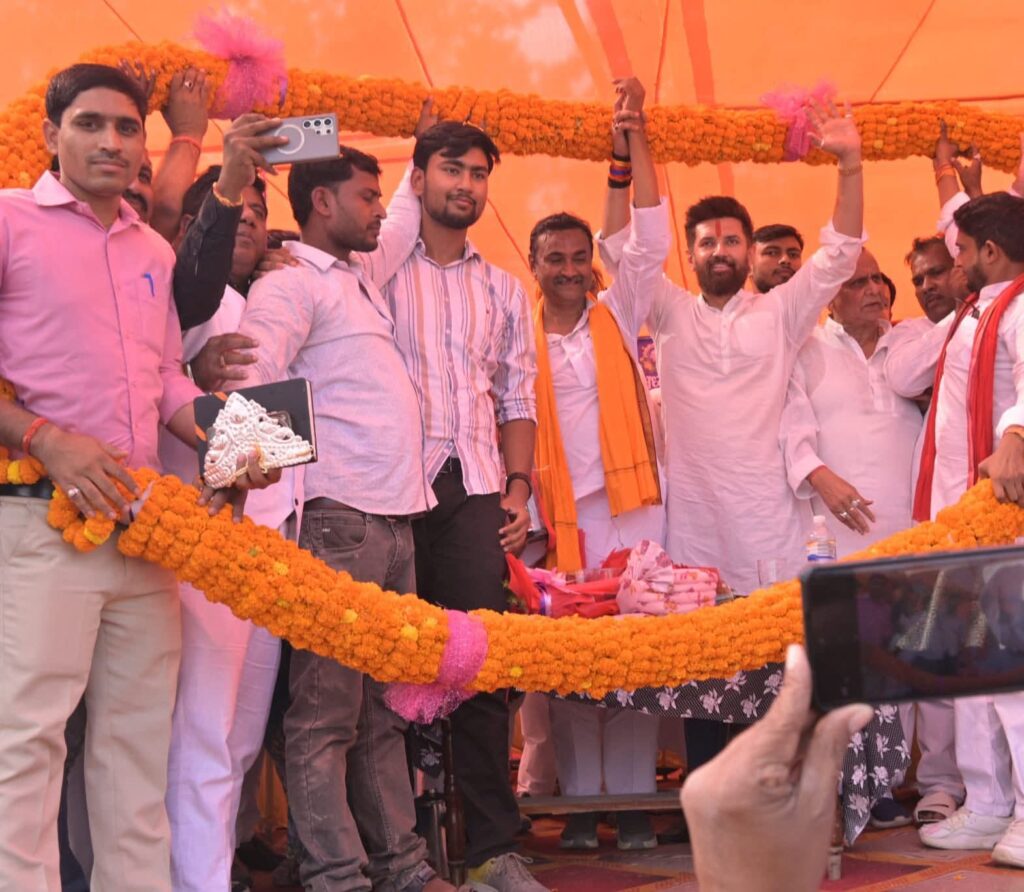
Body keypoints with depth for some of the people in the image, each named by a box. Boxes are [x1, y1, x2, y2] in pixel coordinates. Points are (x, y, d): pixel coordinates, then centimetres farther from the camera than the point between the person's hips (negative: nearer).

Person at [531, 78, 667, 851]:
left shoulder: (618, 316, 8)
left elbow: (651, 241, -2)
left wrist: (633, 139, -8)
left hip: (631, 503, 1)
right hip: (558, 513, -1)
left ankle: (634, 799, 5)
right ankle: (581, 801, 8)